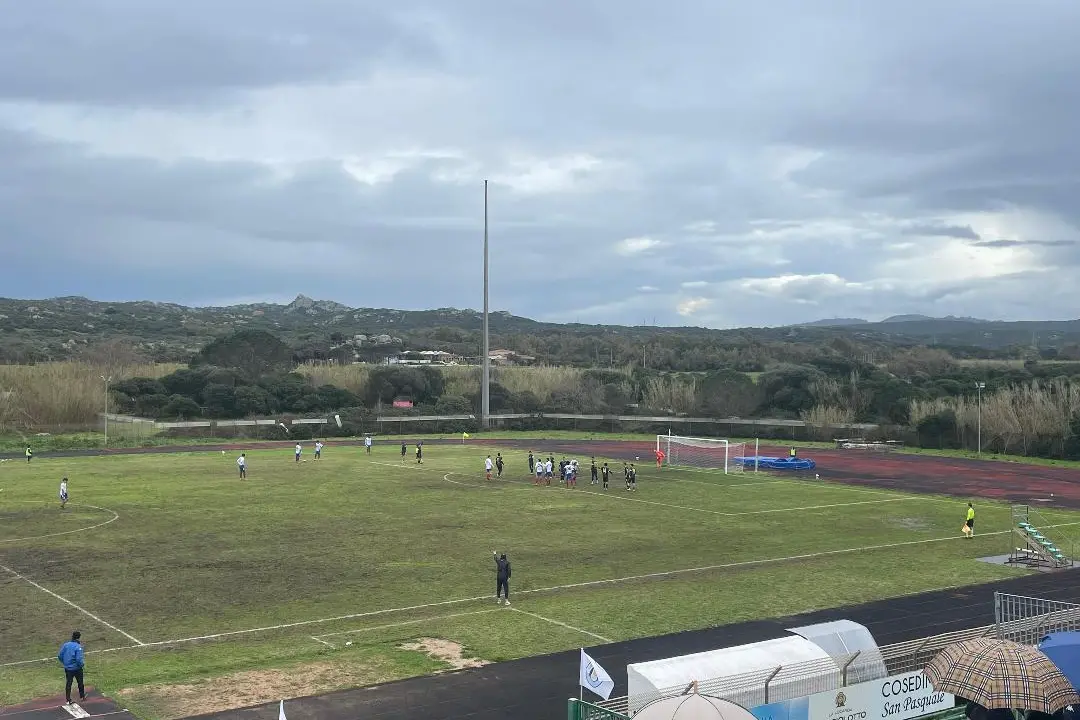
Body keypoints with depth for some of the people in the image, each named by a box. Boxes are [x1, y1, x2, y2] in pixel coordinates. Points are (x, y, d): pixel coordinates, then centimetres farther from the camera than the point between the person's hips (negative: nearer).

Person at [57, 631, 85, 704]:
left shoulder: (65, 645, -5)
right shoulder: (78, 647, -21)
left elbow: (59, 656, 0)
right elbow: (79, 659, -26)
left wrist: (64, 663, 14)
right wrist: (82, 664, -6)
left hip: (67, 668, 4)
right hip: (77, 668, -4)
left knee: (68, 683, 13)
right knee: (80, 682, 18)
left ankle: (68, 700, 16)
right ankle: (82, 696, 34)